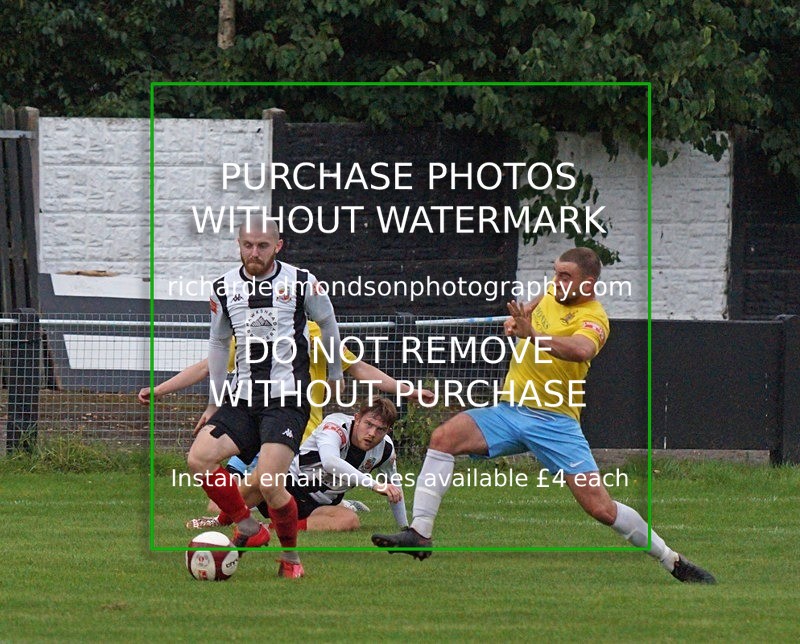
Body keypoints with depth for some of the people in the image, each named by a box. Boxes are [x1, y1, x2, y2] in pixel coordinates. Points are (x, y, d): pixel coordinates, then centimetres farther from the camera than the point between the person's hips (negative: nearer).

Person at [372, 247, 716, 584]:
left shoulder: (593, 320, -16)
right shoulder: (556, 291, 7)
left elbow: (581, 350, -41)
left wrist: (533, 336, -52)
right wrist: (520, 316, 15)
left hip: (554, 421, -6)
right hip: (509, 412, 6)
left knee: (601, 508, -11)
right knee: (444, 436, -18)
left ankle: (673, 562, 7)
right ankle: (420, 533, -17)